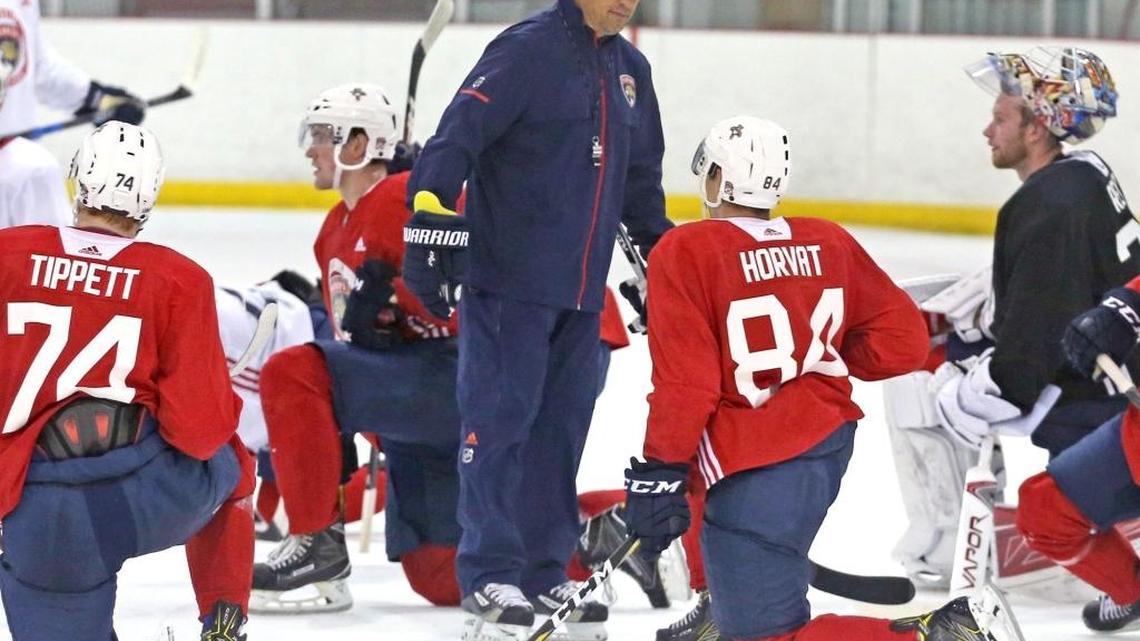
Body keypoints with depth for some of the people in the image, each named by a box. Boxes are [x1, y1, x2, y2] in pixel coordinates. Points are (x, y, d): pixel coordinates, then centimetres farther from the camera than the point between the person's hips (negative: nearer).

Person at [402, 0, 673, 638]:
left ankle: (543, 577, 17)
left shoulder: (630, 68, 14)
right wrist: (433, 218, -28)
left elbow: (640, 174, 27)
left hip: (582, 290, 7)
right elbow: (459, 133, -19)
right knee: (499, 422, -7)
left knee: (560, 430, 10)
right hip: (509, 280, -7)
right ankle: (490, 581, -5)